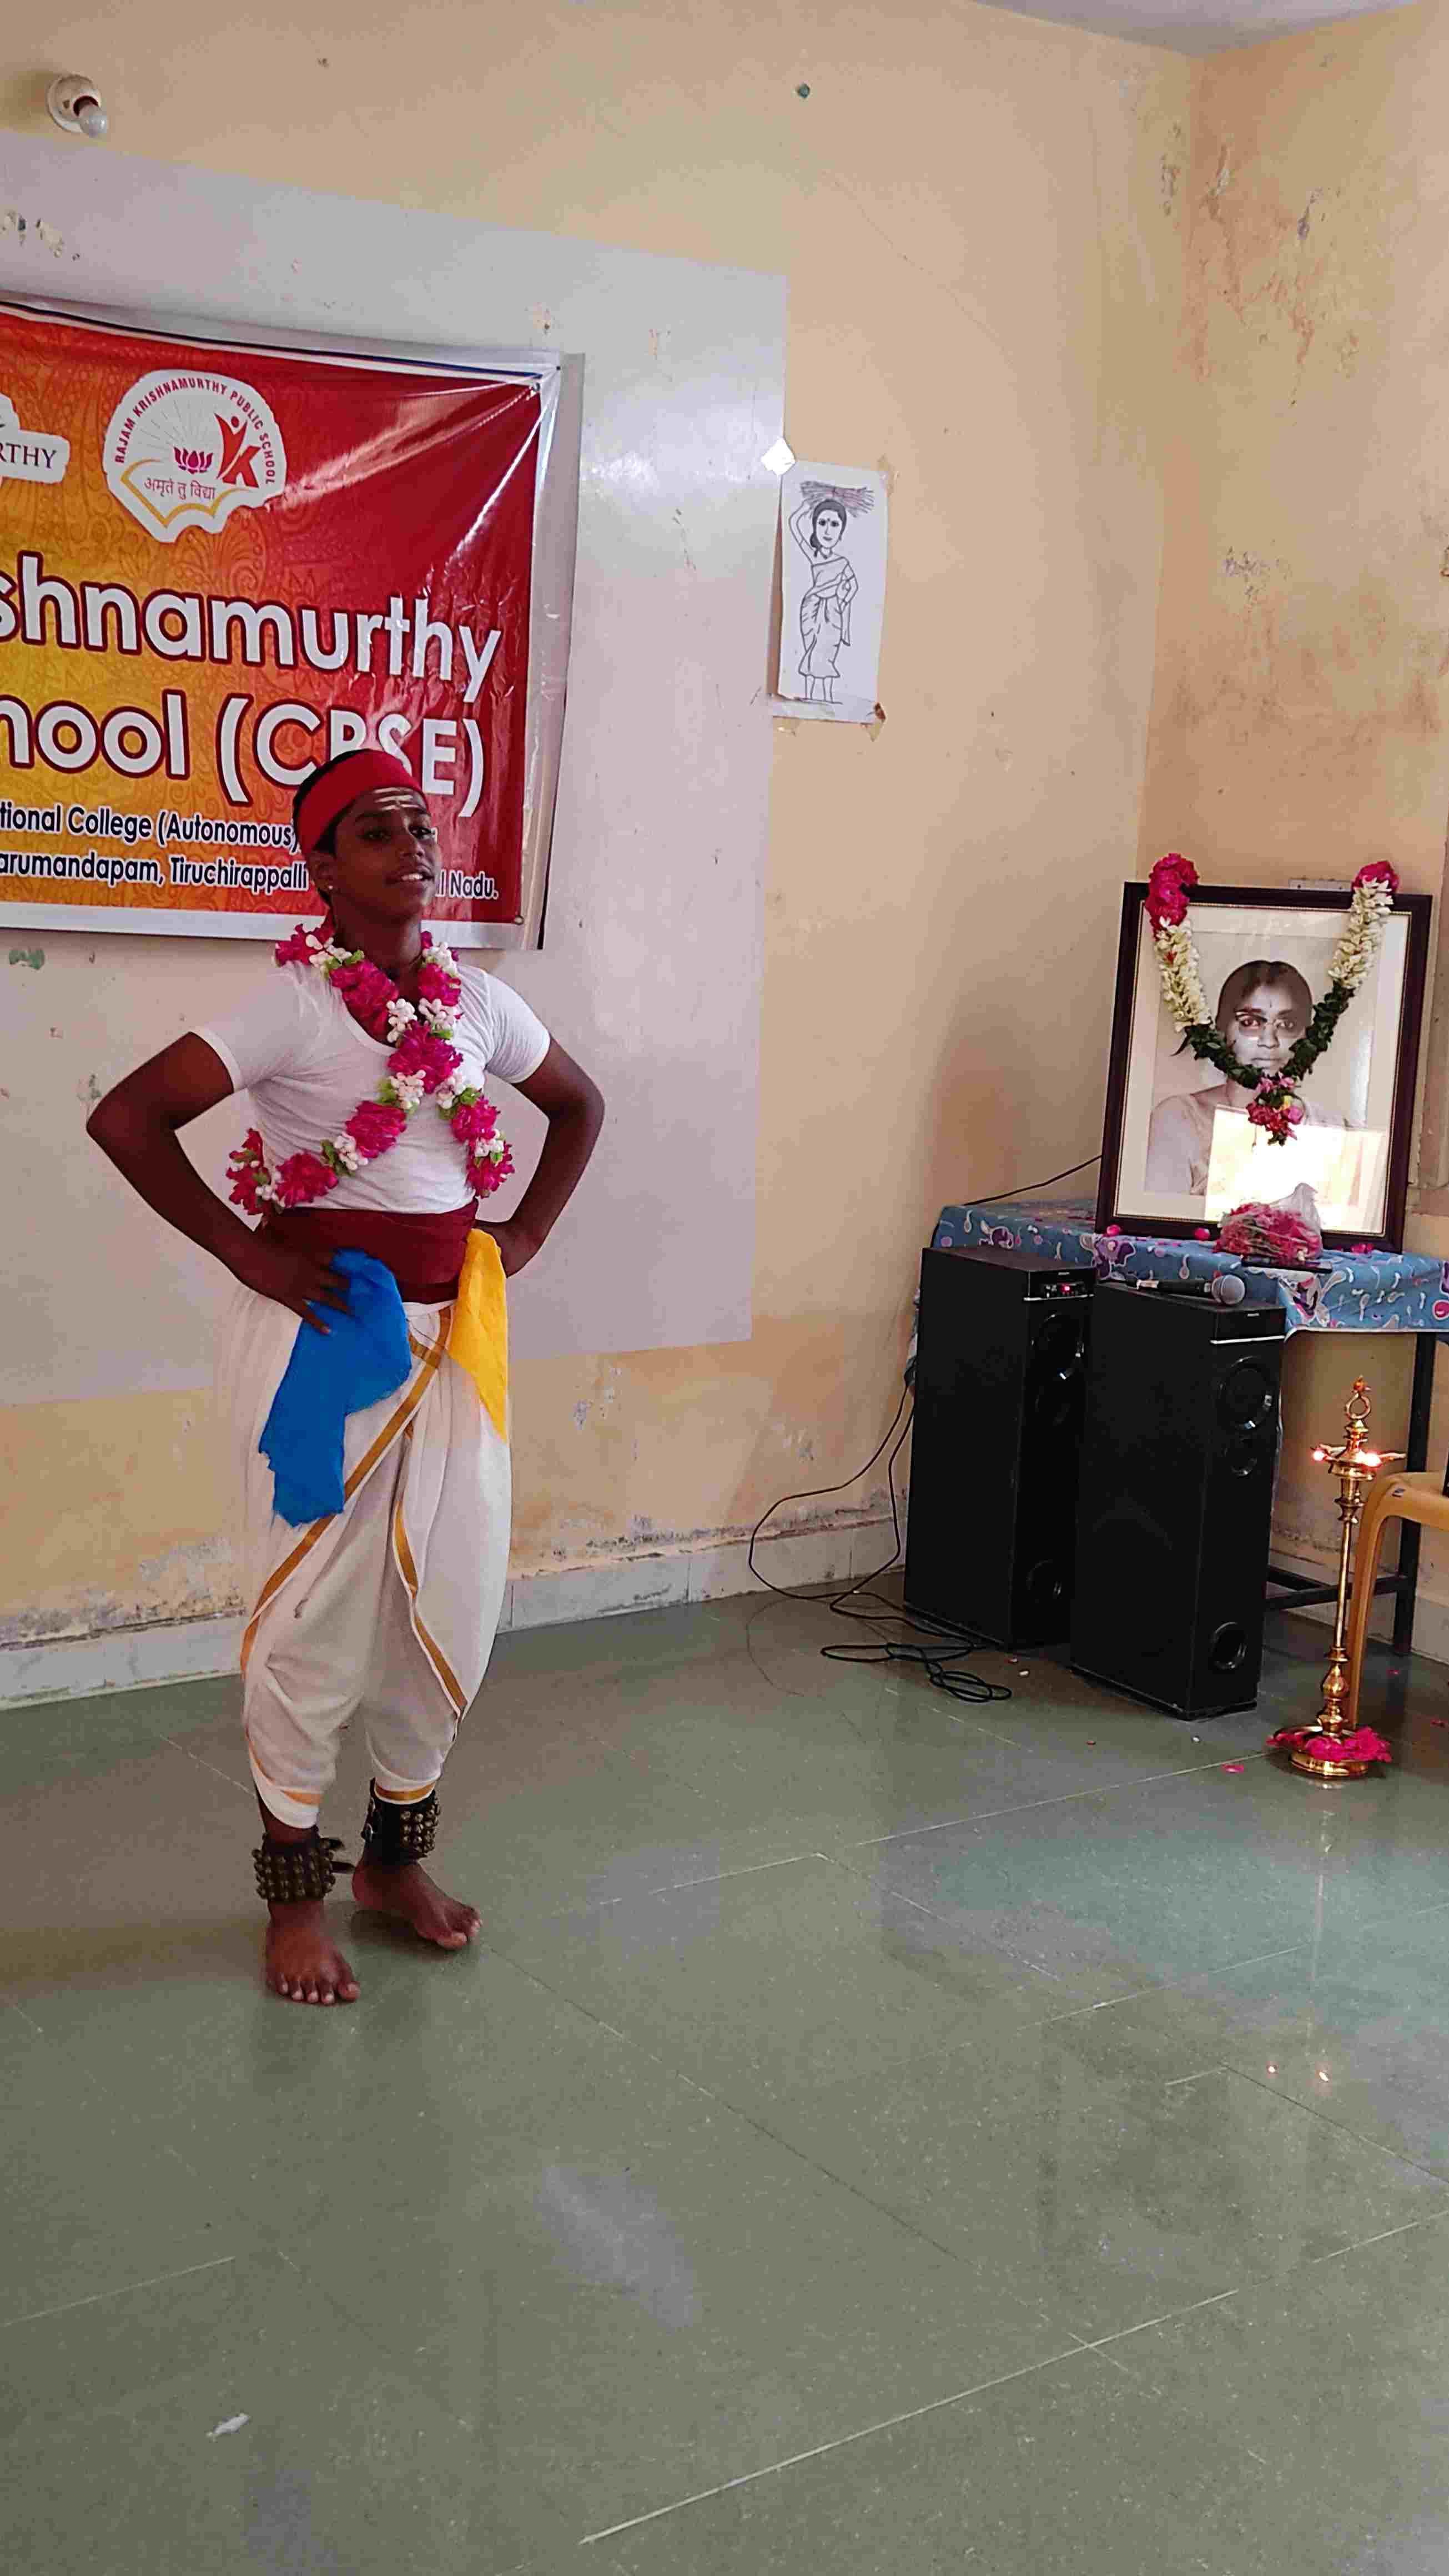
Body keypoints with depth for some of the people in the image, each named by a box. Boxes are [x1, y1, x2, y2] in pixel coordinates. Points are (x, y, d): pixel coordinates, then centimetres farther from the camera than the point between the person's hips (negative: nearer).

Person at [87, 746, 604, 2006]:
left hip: (453, 1324, 6)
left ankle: (397, 1856, 31)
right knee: (314, 1607, 2)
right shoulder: (295, 1006, -12)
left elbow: (580, 1106, 23)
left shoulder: (480, 1003, 5)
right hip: (322, 1323, -5)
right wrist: (245, 1251, -15)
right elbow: (126, 1118, -18)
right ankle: (295, 1894, 19)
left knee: (454, 1596, 10)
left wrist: (526, 1236, 11)